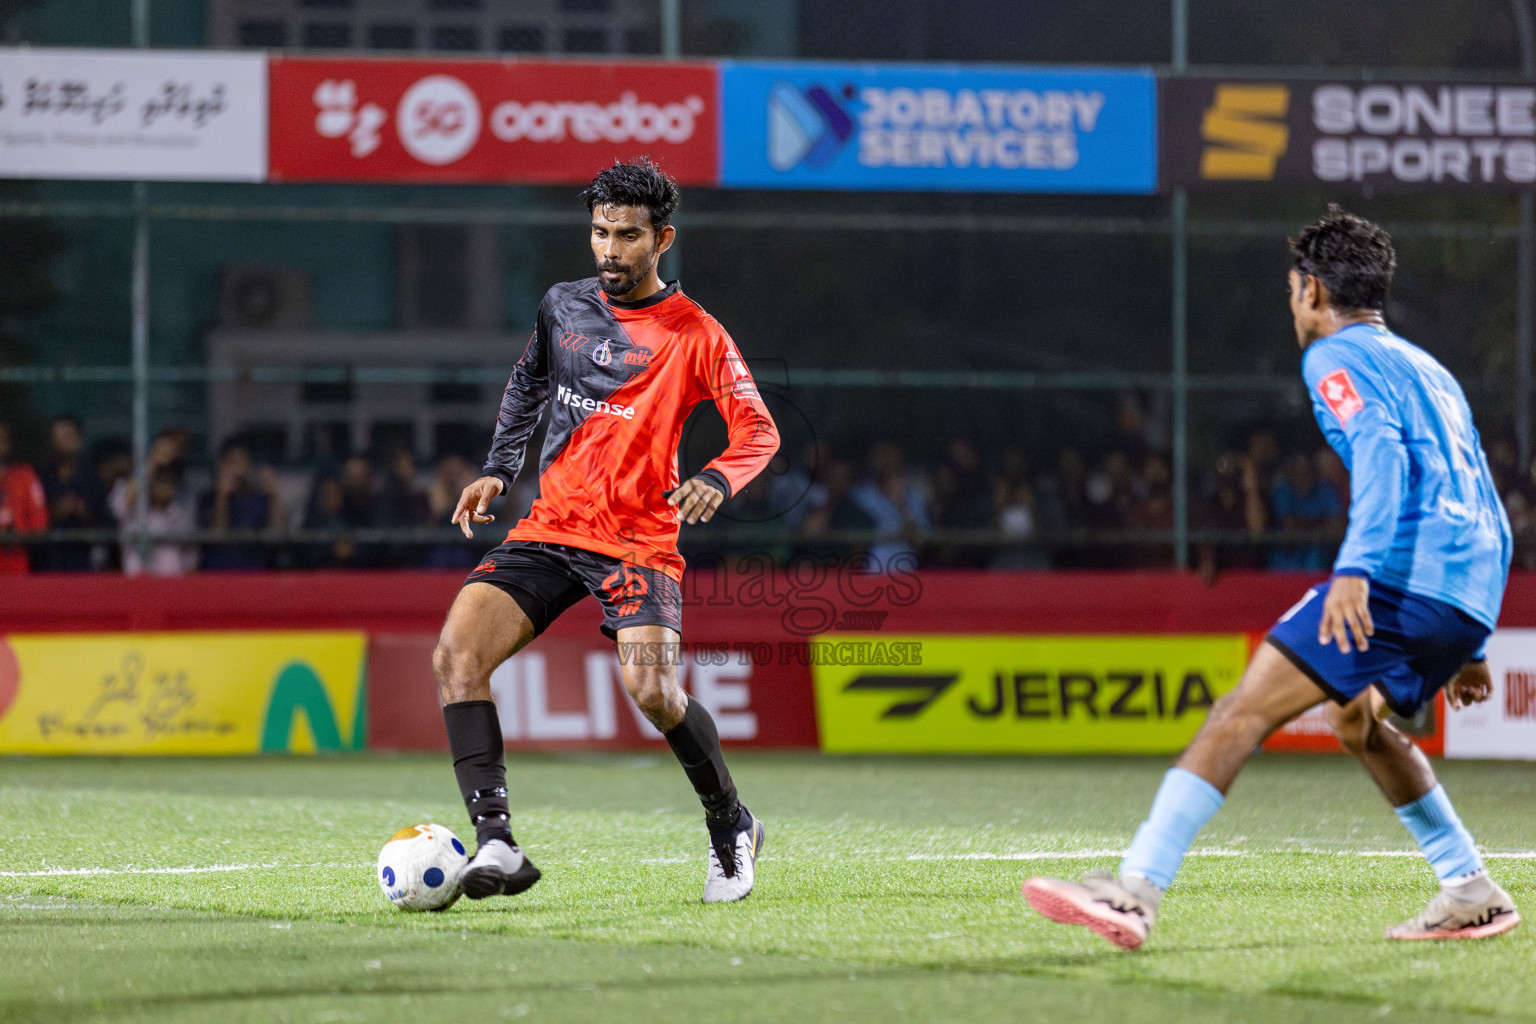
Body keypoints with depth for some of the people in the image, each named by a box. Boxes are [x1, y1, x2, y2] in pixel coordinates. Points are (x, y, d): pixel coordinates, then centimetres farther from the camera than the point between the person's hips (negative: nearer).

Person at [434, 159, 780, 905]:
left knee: (651, 690, -24)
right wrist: (497, 472, 17)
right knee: (456, 653, -18)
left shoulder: (694, 334, -4)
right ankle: (495, 844, -24)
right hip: (548, 529, 4)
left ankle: (731, 827, 5)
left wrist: (716, 480, -27)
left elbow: (759, 431, -7)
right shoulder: (562, 307, 10)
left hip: (638, 542, -4)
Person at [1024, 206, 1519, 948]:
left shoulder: (1336, 358, 6)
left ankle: (1134, 893, -27)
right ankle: (1473, 894, 28)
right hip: (1473, 595, 9)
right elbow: (1491, 519, 33)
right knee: (1357, 718, 30)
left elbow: (1380, 450, -15)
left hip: (1406, 575, -9)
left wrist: (1356, 568, -27)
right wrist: (1465, 648, 37)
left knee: (1245, 709, -14)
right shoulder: (1429, 370, 31)